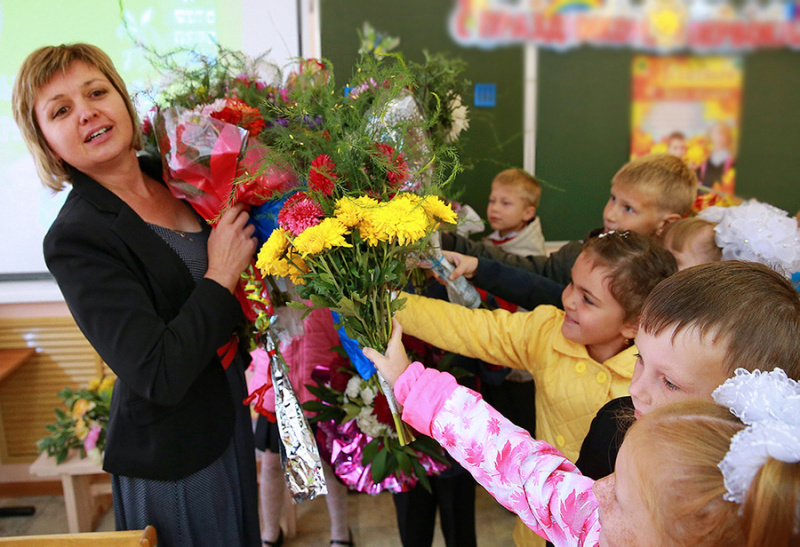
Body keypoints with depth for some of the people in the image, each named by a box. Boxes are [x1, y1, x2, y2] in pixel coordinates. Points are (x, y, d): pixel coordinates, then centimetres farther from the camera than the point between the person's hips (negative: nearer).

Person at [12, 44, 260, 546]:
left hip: (231, 414, 6)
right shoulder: (74, 239, -22)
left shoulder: (173, 176, -3)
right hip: (172, 462, -6)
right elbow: (158, 376, -29)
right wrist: (221, 277, -22)